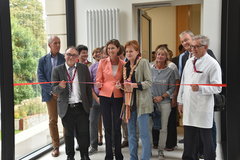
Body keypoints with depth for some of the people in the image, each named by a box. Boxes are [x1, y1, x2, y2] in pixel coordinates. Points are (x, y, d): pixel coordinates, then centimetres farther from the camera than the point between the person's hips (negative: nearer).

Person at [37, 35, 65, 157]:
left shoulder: (65, 59, 6)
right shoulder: (42, 60, 8)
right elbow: (41, 78, 2)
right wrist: (52, 91, -9)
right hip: (50, 94, 1)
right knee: (52, 120, 3)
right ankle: (55, 147, 13)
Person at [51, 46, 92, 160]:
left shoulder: (84, 68, 5)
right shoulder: (57, 70, 1)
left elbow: (88, 87, 8)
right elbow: (54, 89, -1)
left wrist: (90, 104, 5)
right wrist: (60, 87, -24)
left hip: (81, 107, 1)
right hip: (66, 108, 0)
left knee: (83, 132, 5)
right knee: (69, 134, 12)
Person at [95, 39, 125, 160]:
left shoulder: (123, 64, 3)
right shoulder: (103, 62, 2)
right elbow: (98, 80, 5)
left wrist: (121, 85, -10)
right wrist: (99, 85, -16)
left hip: (118, 97, 0)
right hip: (105, 97, 0)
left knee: (117, 127, 4)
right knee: (107, 127, 5)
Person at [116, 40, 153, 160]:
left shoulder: (143, 62, -5)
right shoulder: (126, 65, 15)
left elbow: (149, 82, -11)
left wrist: (135, 85, -24)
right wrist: (121, 86, 1)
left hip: (141, 101, -7)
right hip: (129, 101, 7)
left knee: (144, 133, -3)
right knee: (131, 132, 13)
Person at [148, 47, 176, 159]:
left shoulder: (170, 71, 2)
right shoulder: (150, 70, 5)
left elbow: (172, 88, 2)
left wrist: (161, 97, -8)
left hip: (164, 102, 0)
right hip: (151, 102, 1)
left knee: (163, 128, 4)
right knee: (148, 127, -1)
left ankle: (161, 151, 18)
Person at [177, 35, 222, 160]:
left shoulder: (212, 64, -7)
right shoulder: (189, 62, 14)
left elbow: (217, 87, -11)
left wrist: (200, 88, -26)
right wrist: (180, 102, 16)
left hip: (203, 108, -6)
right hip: (188, 107, 6)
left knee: (206, 138, 4)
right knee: (189, 137, 15)